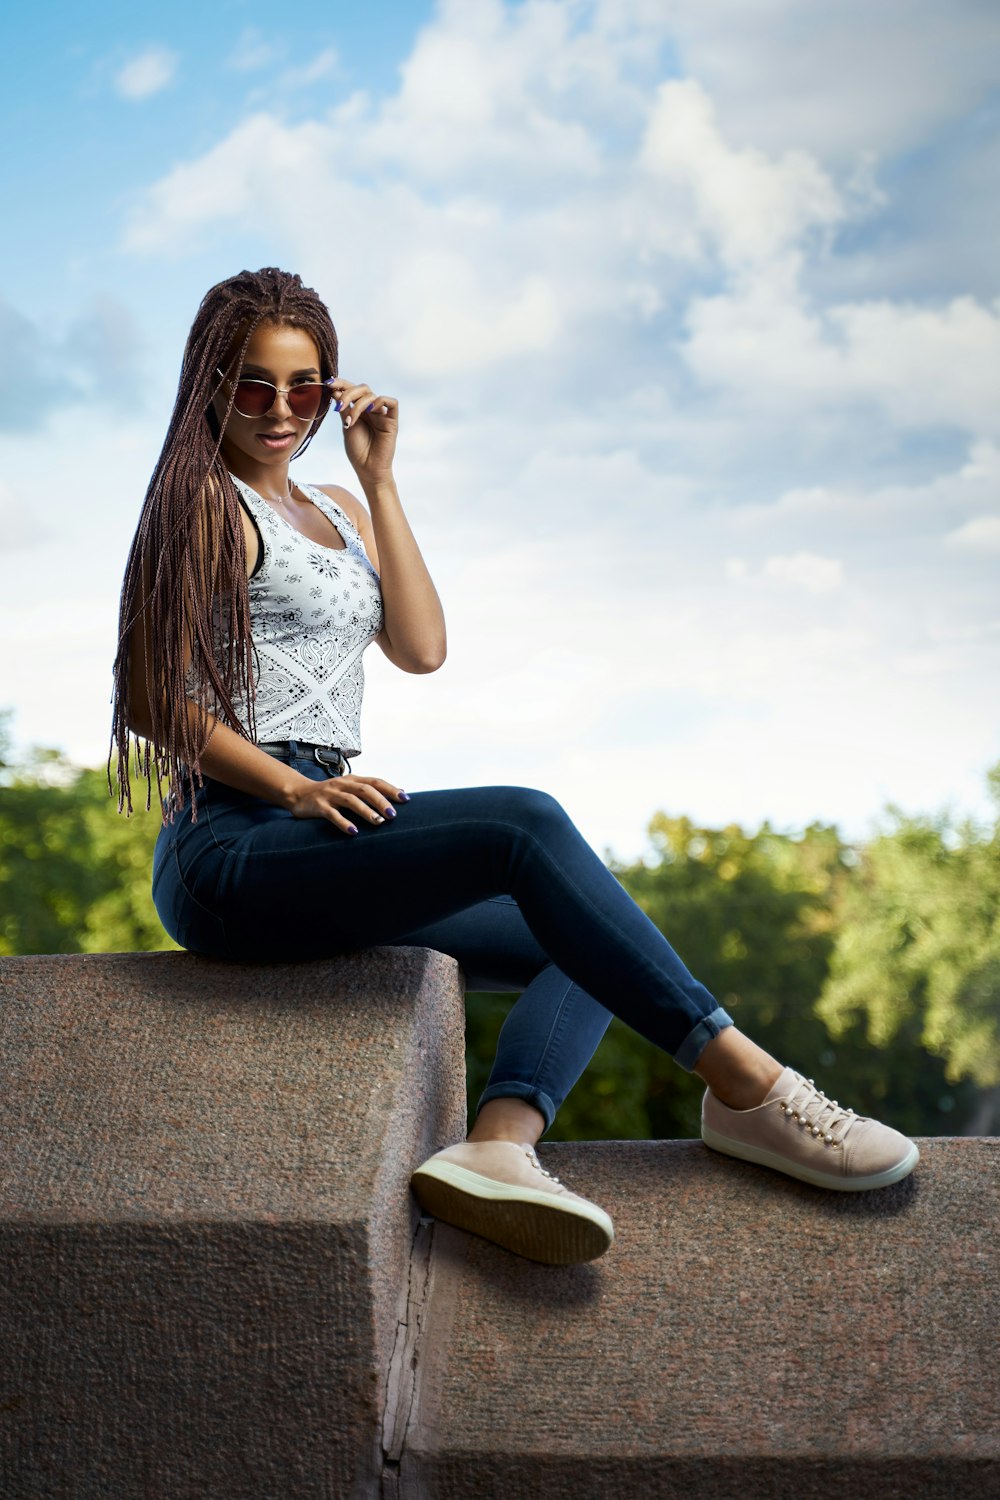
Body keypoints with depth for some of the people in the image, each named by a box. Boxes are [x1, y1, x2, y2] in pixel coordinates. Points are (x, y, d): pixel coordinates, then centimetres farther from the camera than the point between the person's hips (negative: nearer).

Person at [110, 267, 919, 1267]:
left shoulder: (336, 508, 23)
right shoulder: (205, 500, 1)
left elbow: (421, 649, 8)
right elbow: (154, 699, -7)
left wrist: (378, 479, 6)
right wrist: (296, 788, -18)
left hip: (318, 847, 8)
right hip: (233, 853, -8)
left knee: (583, 949, -4)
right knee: (527, 827, -27)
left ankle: (498, 1147, -30)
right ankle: (741, 1083, -24)